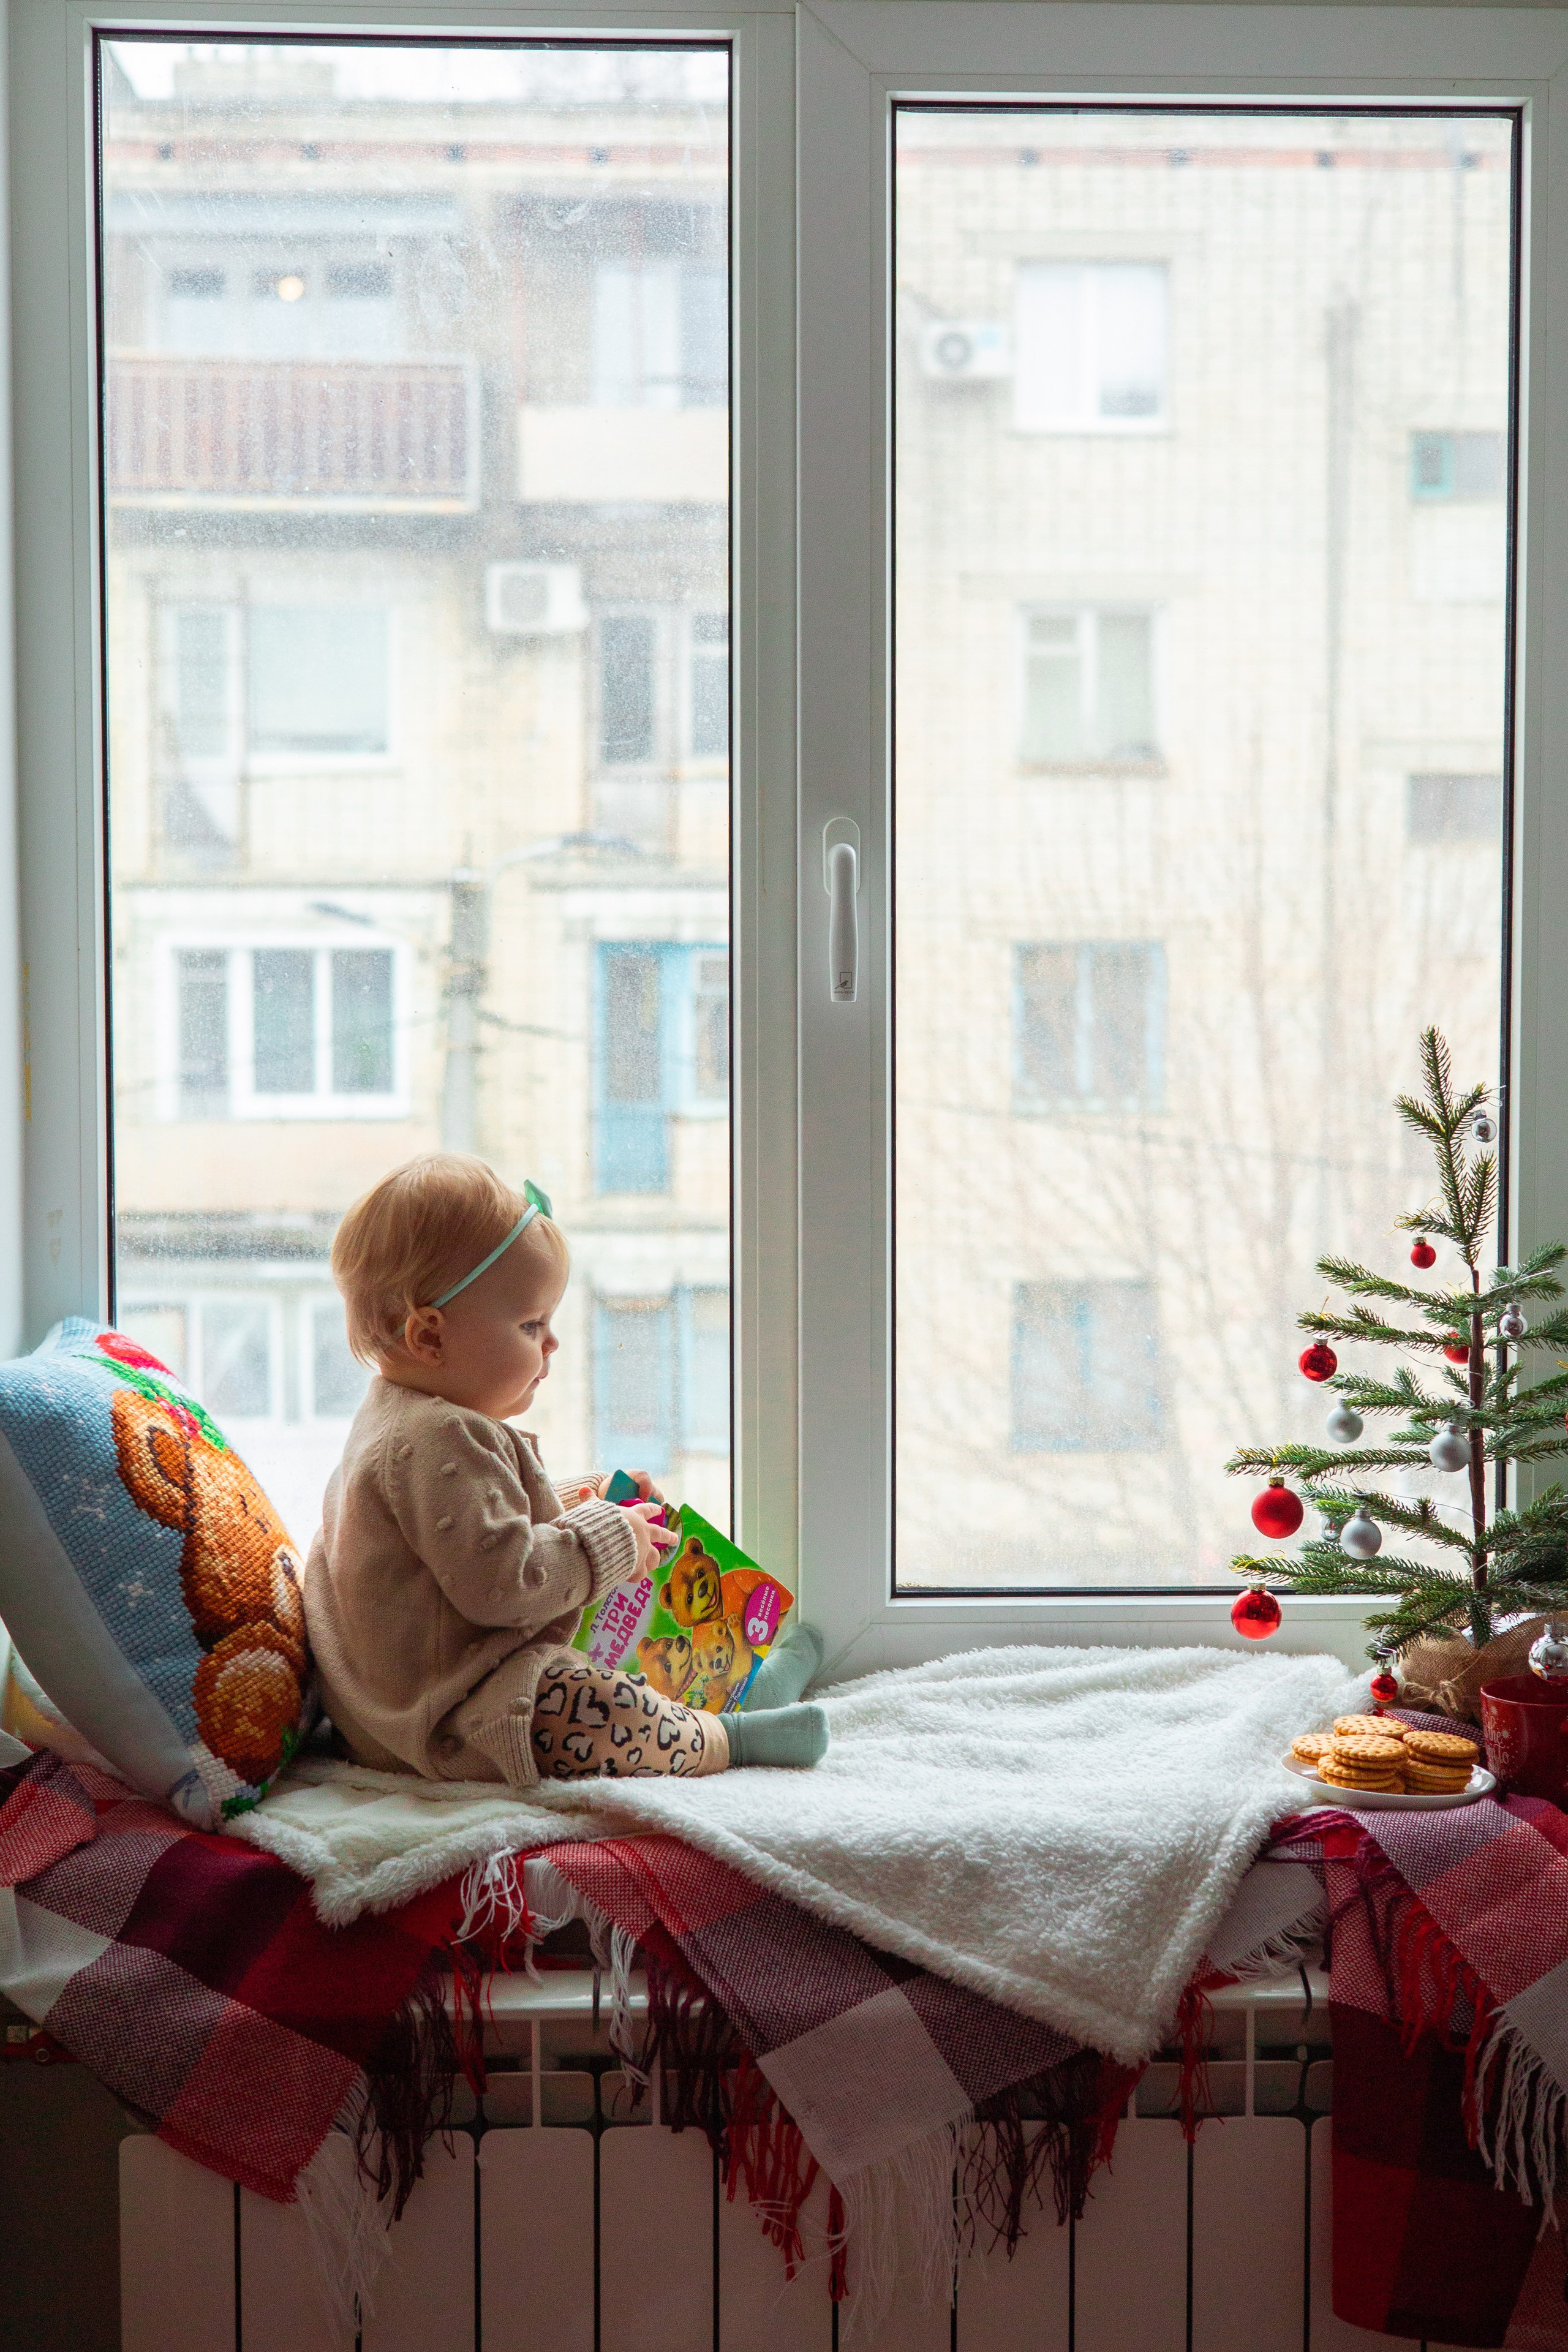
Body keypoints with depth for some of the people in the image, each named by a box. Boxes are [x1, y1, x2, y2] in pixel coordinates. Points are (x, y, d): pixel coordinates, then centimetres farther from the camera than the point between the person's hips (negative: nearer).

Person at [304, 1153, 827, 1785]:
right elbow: (501, 1580, -31)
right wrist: (610, 1537, -16)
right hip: (445, 1725, -13)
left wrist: (587, 1499, 19)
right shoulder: (439, 1444, -24)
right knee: (613, 1718, -29)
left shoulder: (400, 1417, 15)